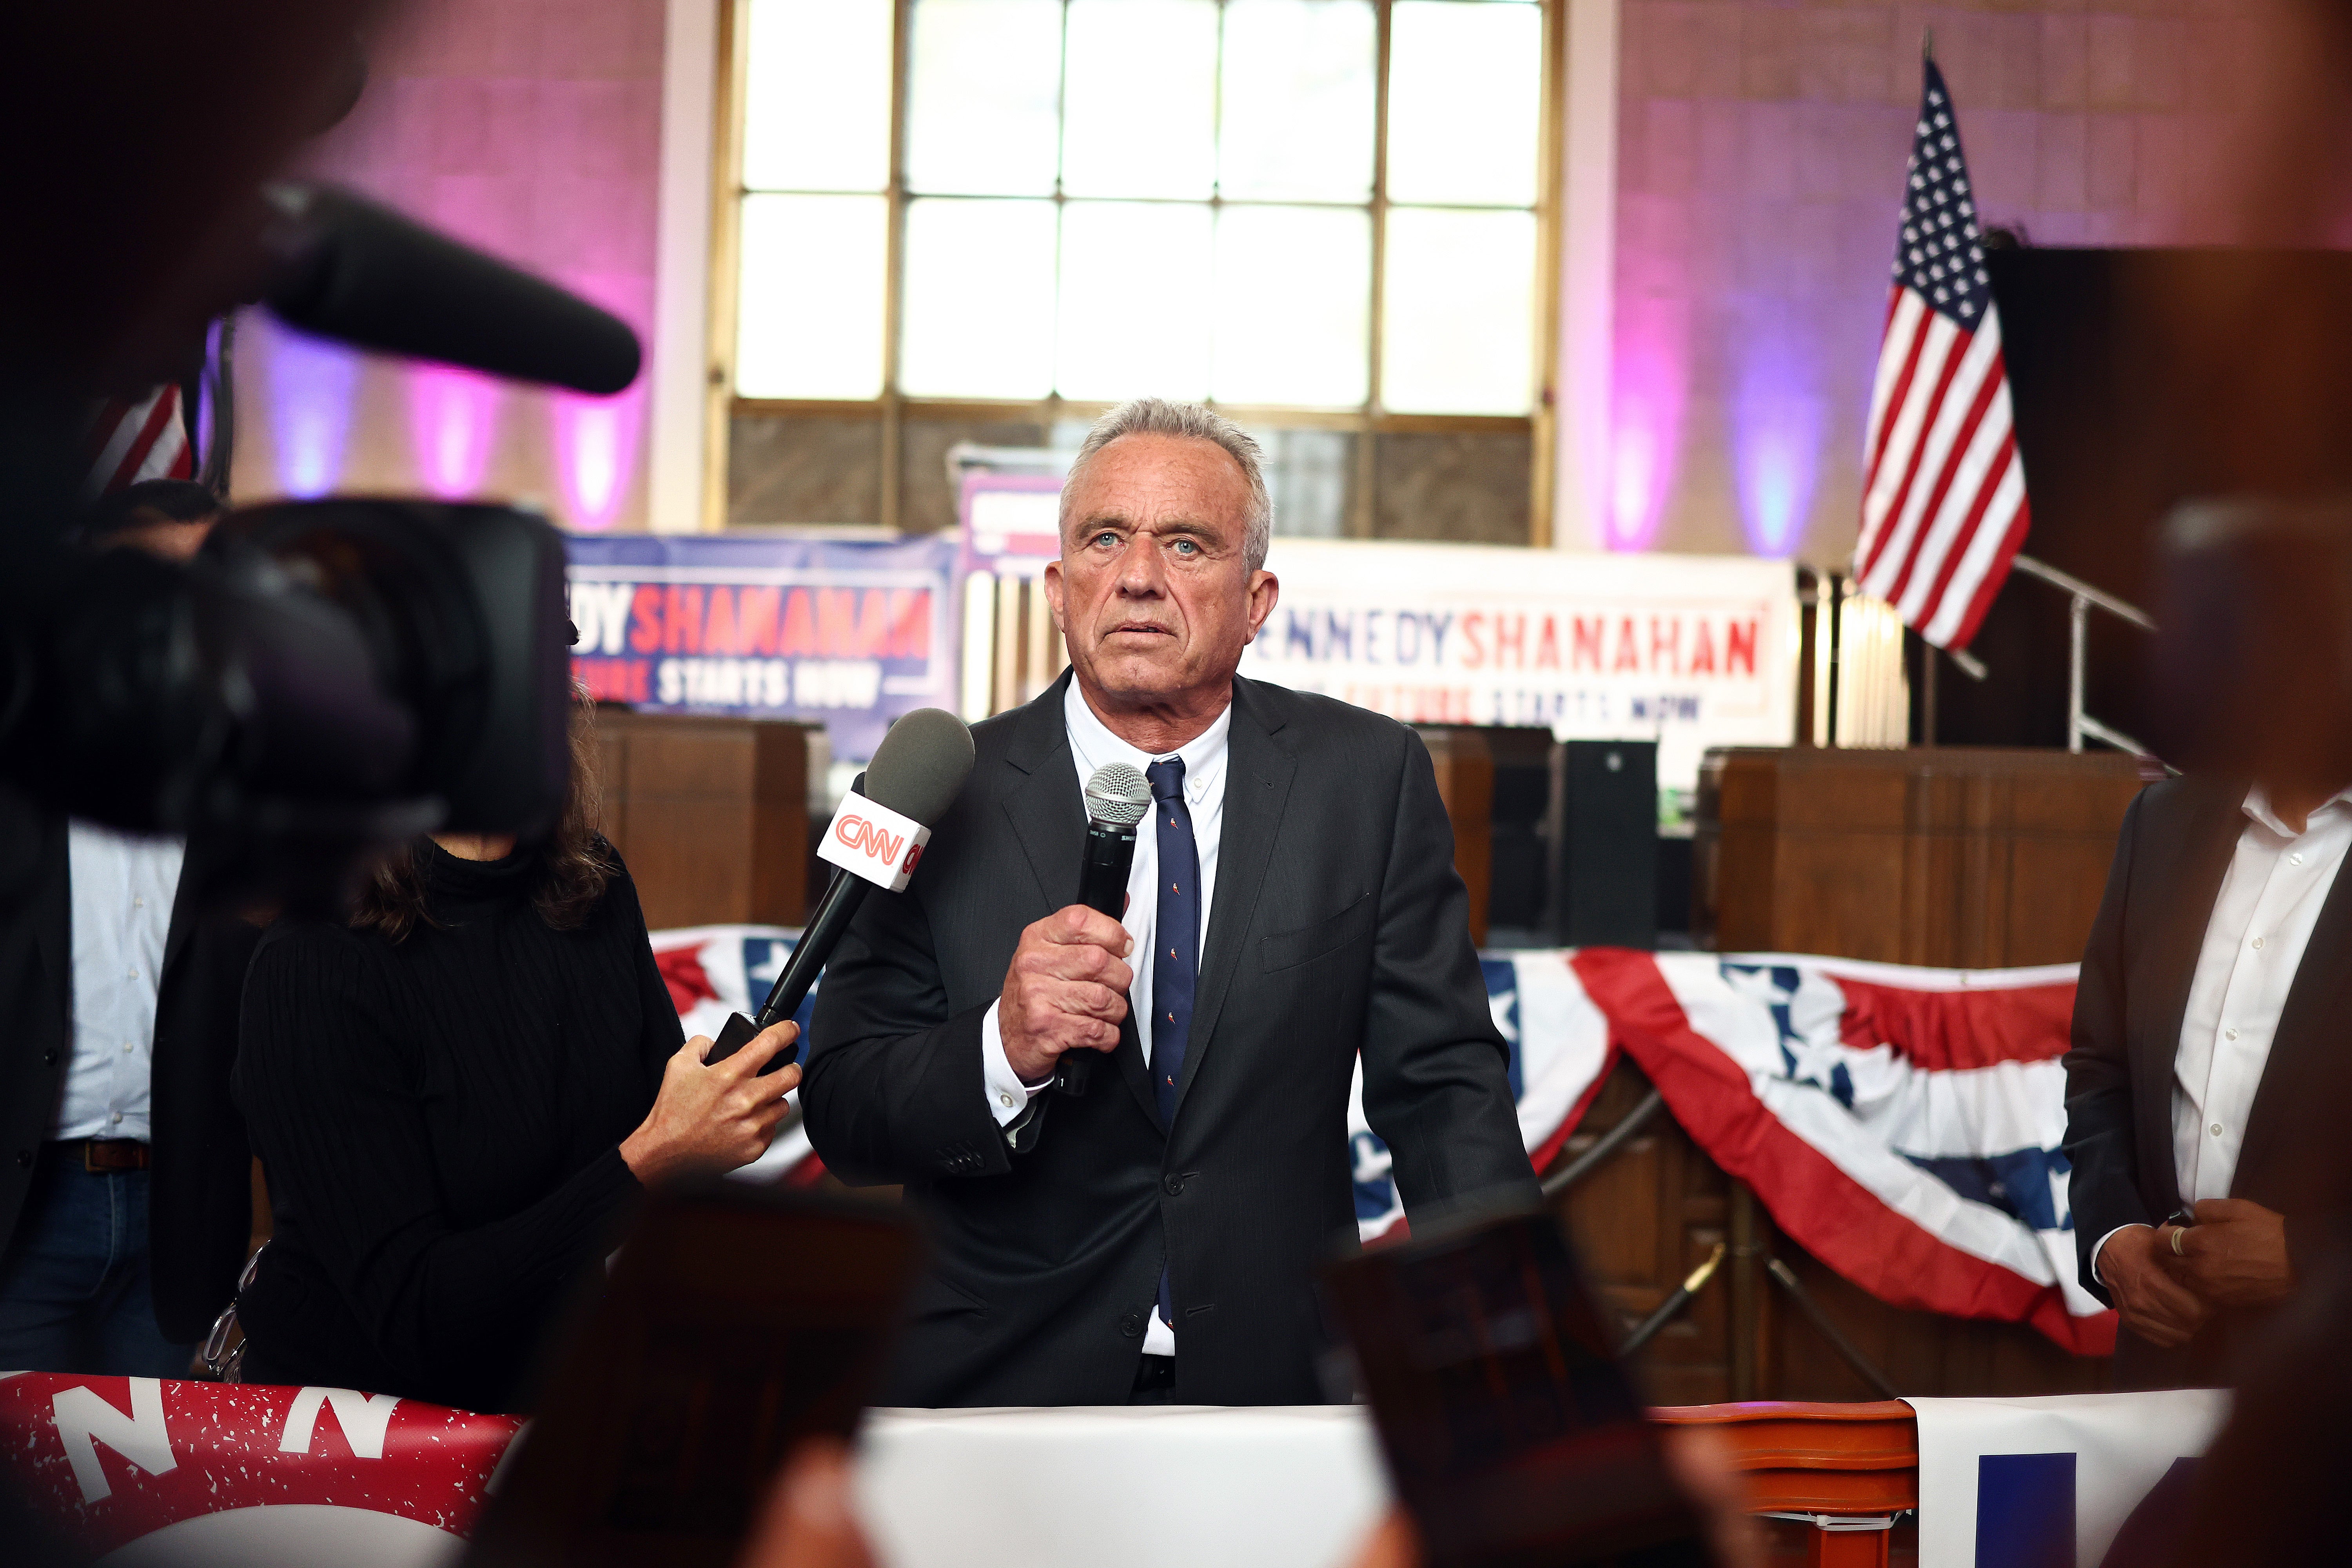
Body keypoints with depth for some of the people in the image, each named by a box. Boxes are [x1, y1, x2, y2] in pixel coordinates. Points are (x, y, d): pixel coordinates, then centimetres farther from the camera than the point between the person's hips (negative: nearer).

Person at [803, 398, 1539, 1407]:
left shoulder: (1369, 779, -4)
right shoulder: (938, 799, -7)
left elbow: (1441, 1083, -5)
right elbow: (843, 1114, -9)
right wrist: (1003, 1051, -29)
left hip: (1279, 1392, 2)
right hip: (1005, 1389, -1)